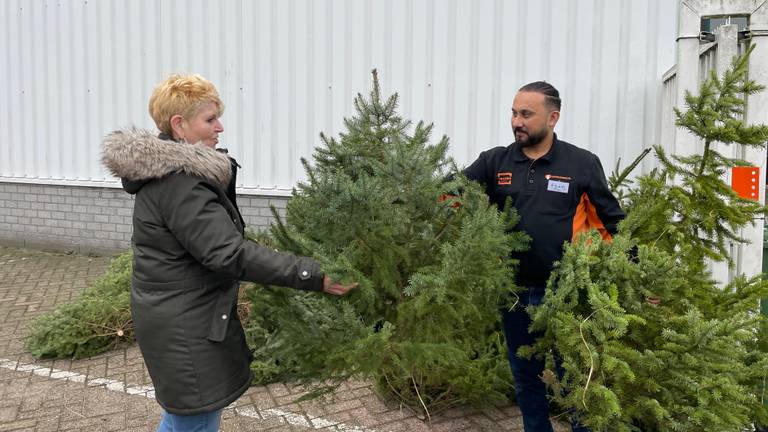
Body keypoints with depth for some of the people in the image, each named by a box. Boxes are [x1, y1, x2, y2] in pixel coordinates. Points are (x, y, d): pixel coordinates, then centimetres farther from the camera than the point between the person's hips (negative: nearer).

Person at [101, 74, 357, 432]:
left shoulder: (166, 173, 10)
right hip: (186, 330, -10)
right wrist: (311, 276, -32)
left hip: (176, 321, 10)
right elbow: (229, 252, -31)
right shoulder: (178, 184, -24)